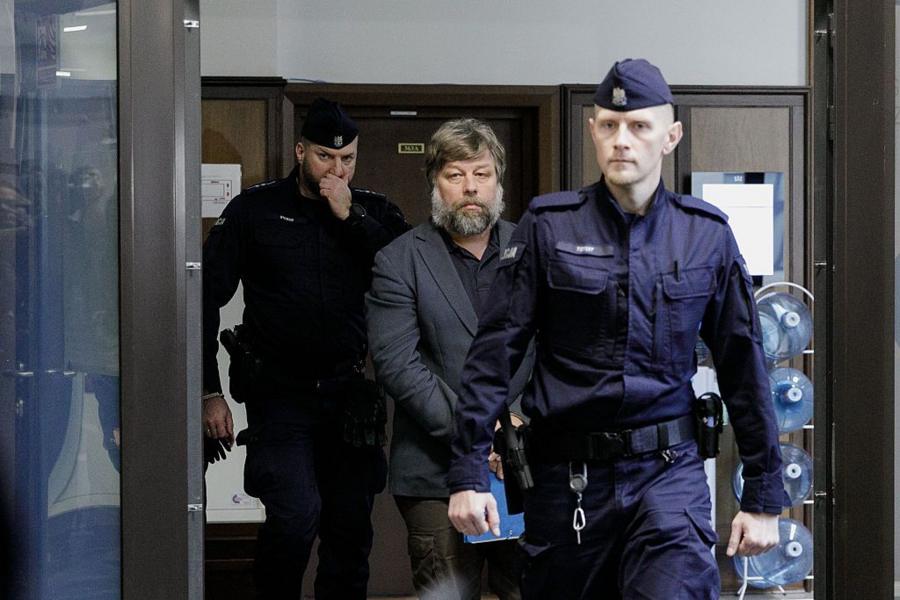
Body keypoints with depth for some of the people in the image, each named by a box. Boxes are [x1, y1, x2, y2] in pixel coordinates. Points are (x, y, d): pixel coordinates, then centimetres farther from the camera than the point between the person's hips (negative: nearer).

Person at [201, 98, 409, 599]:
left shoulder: (374, 212, 6)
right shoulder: (255, 210, -1)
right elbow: (207, 298, 0)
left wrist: (350, 217, -14)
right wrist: (210, 392, -4)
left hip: (350, 394, 3)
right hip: (280, 392, -3)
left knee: (351, 529, 9)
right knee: (297, 513, -19)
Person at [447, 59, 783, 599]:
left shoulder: (707, 234, 3)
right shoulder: (549, 226, -1)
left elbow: (743, 365, 7)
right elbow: (495, 351, -3)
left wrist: (763, 497, 7)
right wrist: (469, 473, -9)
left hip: (668, 472, 0)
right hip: (566, 473, 0)